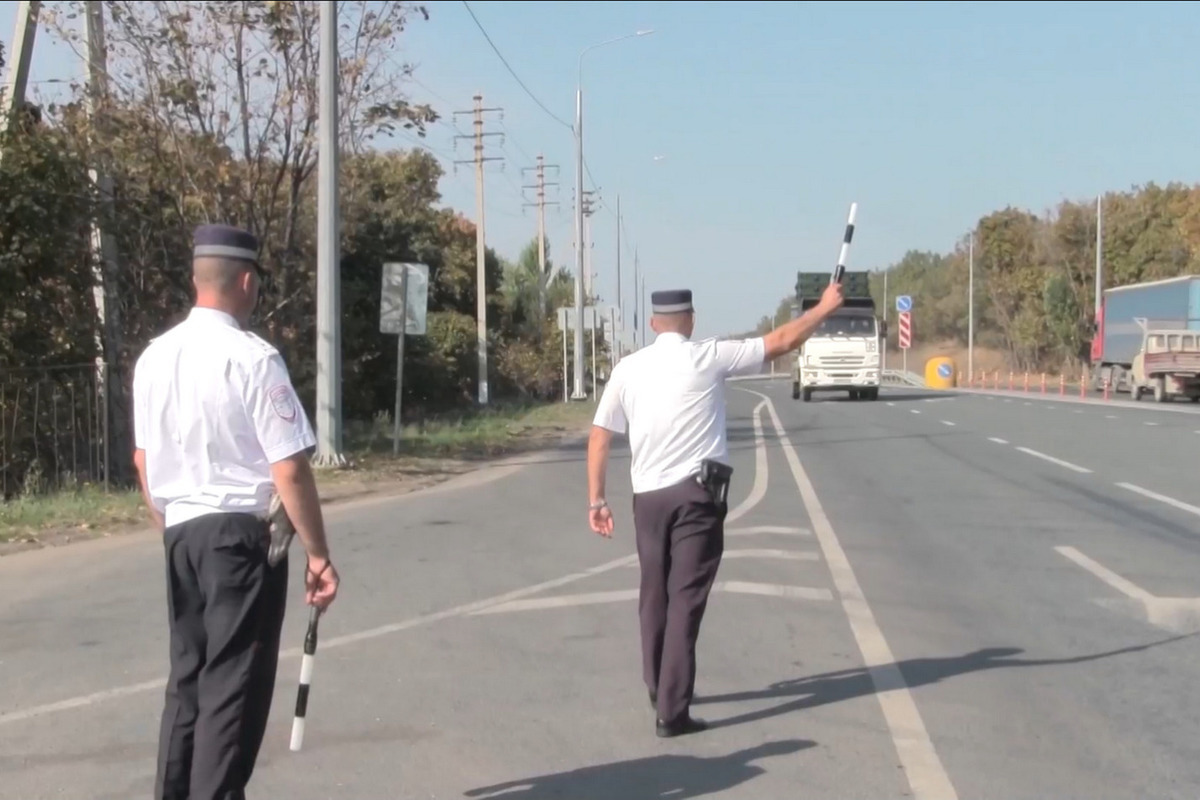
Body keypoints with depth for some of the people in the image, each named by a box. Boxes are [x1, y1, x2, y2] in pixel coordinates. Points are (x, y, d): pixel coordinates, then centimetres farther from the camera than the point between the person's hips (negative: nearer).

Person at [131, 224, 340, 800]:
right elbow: (289, 471, -17)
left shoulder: (154, 357, 6)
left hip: (181, 533, 7)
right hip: (242, 534, -7)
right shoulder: (253, 358, -15)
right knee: (232, 686, 0)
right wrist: (318, 555, -10)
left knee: (186, 675, 17)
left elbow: (143, 461, 14)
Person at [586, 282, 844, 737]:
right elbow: (782, 341, 3)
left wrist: (596, 501, 9)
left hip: (648, 496, 4)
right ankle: (671, 712, -6)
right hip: (697, 493, -4)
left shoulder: (628, 368, 5)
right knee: (685, 600, -3)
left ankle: (659, 691, 34)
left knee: (654, 597, 18)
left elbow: (600, 436, 4)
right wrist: (824, 308, 17)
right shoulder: (708, 358, -3)